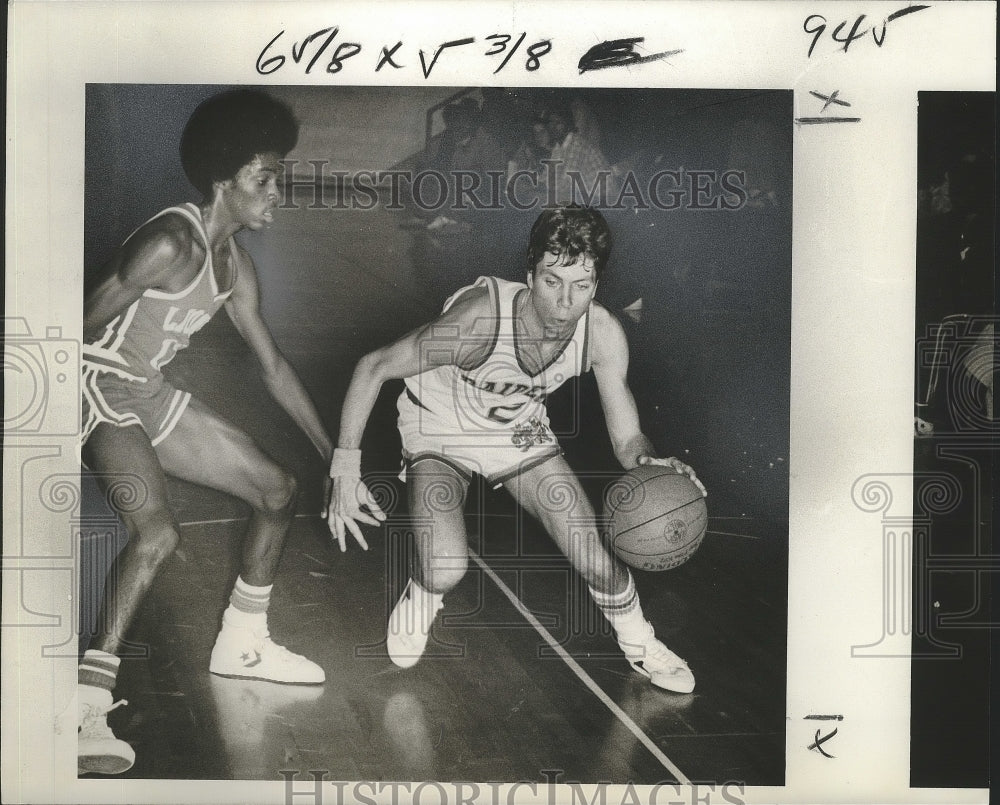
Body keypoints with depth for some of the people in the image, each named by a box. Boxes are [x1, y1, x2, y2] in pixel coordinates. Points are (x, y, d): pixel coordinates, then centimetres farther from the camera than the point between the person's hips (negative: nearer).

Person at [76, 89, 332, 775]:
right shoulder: (172, 242, -22)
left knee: (278, 490, 10)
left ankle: (242, 645, 24)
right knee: (157, 531, -31)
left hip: (152, 394, 9)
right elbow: (86, 323, -22)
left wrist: (333, 454, 13)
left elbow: (273, 366, 12)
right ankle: (89, 707, -23)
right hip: (100, 386, -9)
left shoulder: (235, 264, 6)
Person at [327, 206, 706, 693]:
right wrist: (345, 469, -30)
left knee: (597, 562, -2)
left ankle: (640, 647, 31)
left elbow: (627, 439, -16)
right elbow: (373, 367, -28)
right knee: (446, 570, -24)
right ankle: (420, 600, 15)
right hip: (440, 430, -3)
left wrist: (650, 463, -40)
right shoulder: (481, 317, -38)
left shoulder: (603, 334, -25)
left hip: (520, 432, 3)